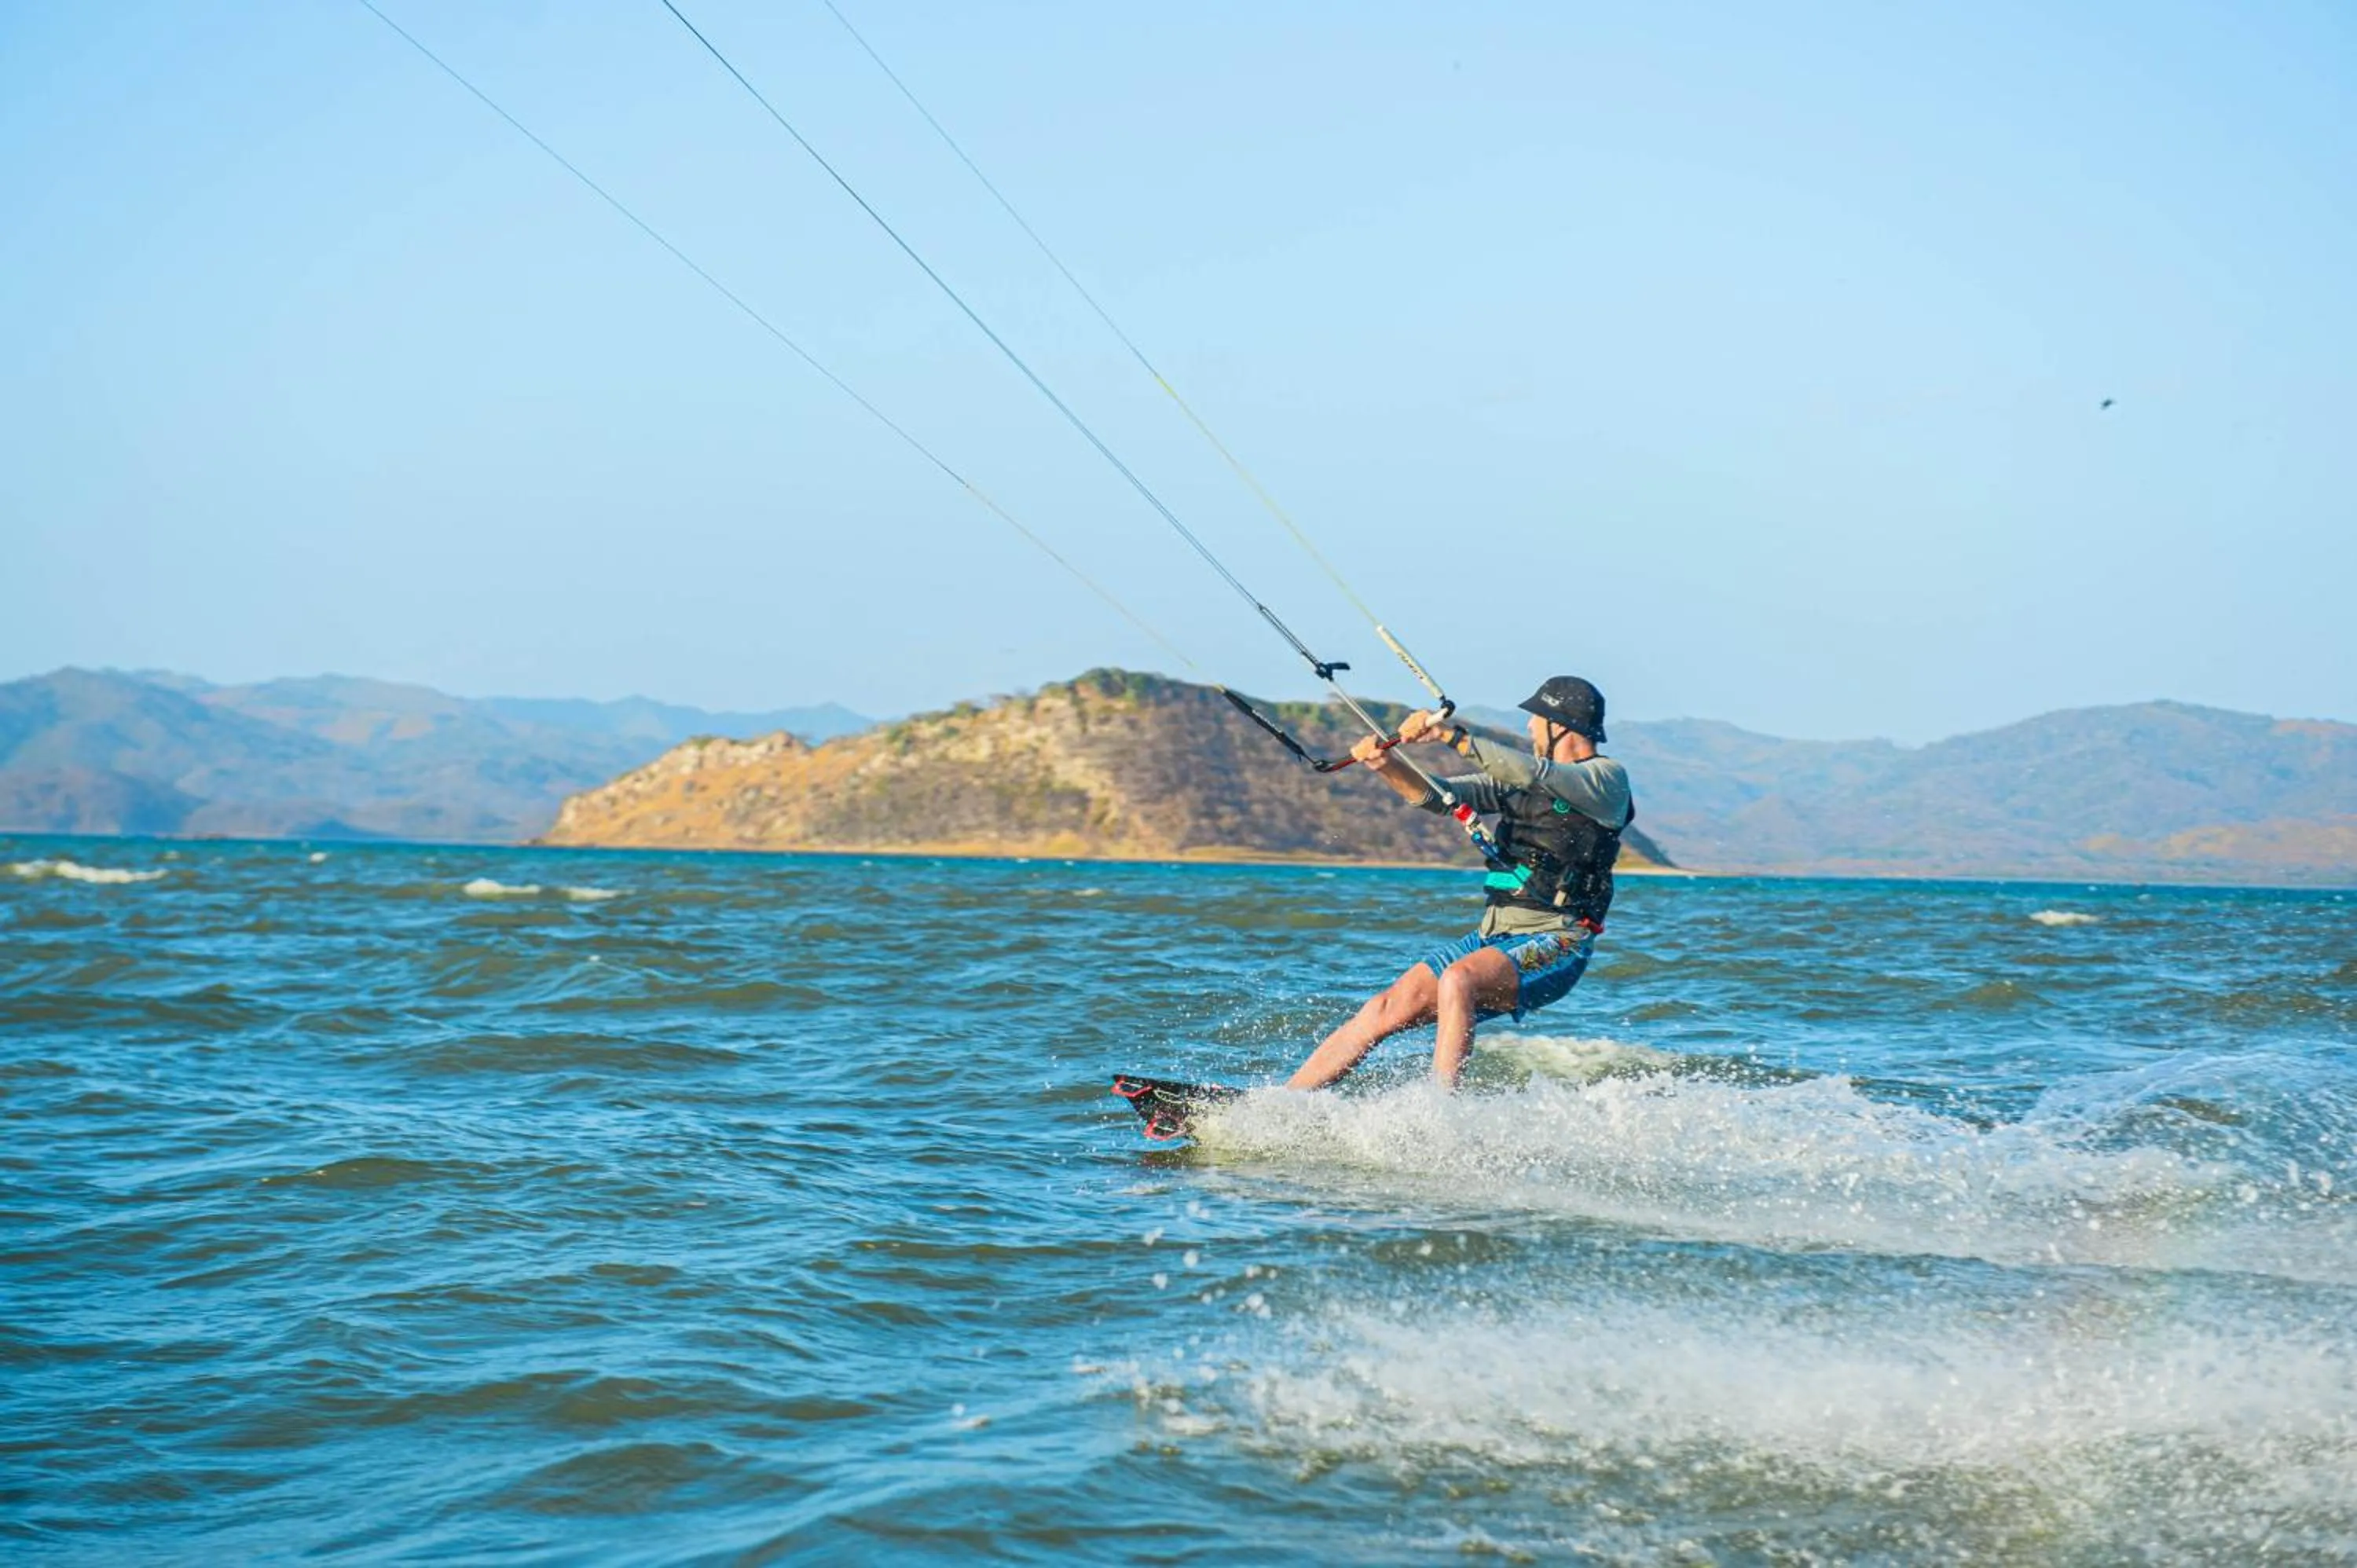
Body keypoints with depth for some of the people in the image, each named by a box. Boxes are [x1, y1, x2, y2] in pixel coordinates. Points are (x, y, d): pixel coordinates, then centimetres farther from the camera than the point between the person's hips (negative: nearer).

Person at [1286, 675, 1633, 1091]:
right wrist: (1385, 764, -10)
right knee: (1386, 1009, -5)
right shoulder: (1520, 777, 17)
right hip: (1494, 933, 7)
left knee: (1457, 981, -35)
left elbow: (1536, 776, -23)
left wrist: (1452, 735, -28)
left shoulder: (1608, 778, -5)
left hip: (1554, 945, -7)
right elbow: (1437, 796, 10)